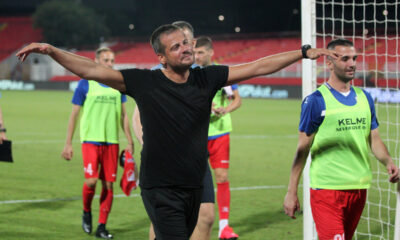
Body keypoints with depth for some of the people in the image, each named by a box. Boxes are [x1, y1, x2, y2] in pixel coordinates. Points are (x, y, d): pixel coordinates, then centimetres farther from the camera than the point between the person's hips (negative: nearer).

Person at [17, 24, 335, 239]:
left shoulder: (207, 79, 2)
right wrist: (52, 51, -21)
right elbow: (91, 70, -10)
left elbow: (258, 67, 4)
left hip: (193, 186, 4)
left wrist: (304, 53, 2)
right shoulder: (144, 82, -7)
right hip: (160, 189, -4)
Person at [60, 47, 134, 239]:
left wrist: (130, 142, 12)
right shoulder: (85, 84, 0)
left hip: (112, 142, 3)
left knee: (108, 184, 1)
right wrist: (68, 144, 1)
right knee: (91, 180, -15)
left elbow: (123, 115, 17)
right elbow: (74, 114, 4)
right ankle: (86, 212, 14)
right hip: (90, 139, -3)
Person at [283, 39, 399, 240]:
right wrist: (291, 192, -5)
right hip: (326, 188, -6)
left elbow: (374, 140, 14)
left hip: (359, 187, 6)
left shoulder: (364, 98, 11)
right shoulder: (316, 101, -6)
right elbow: (303, 148, -4)